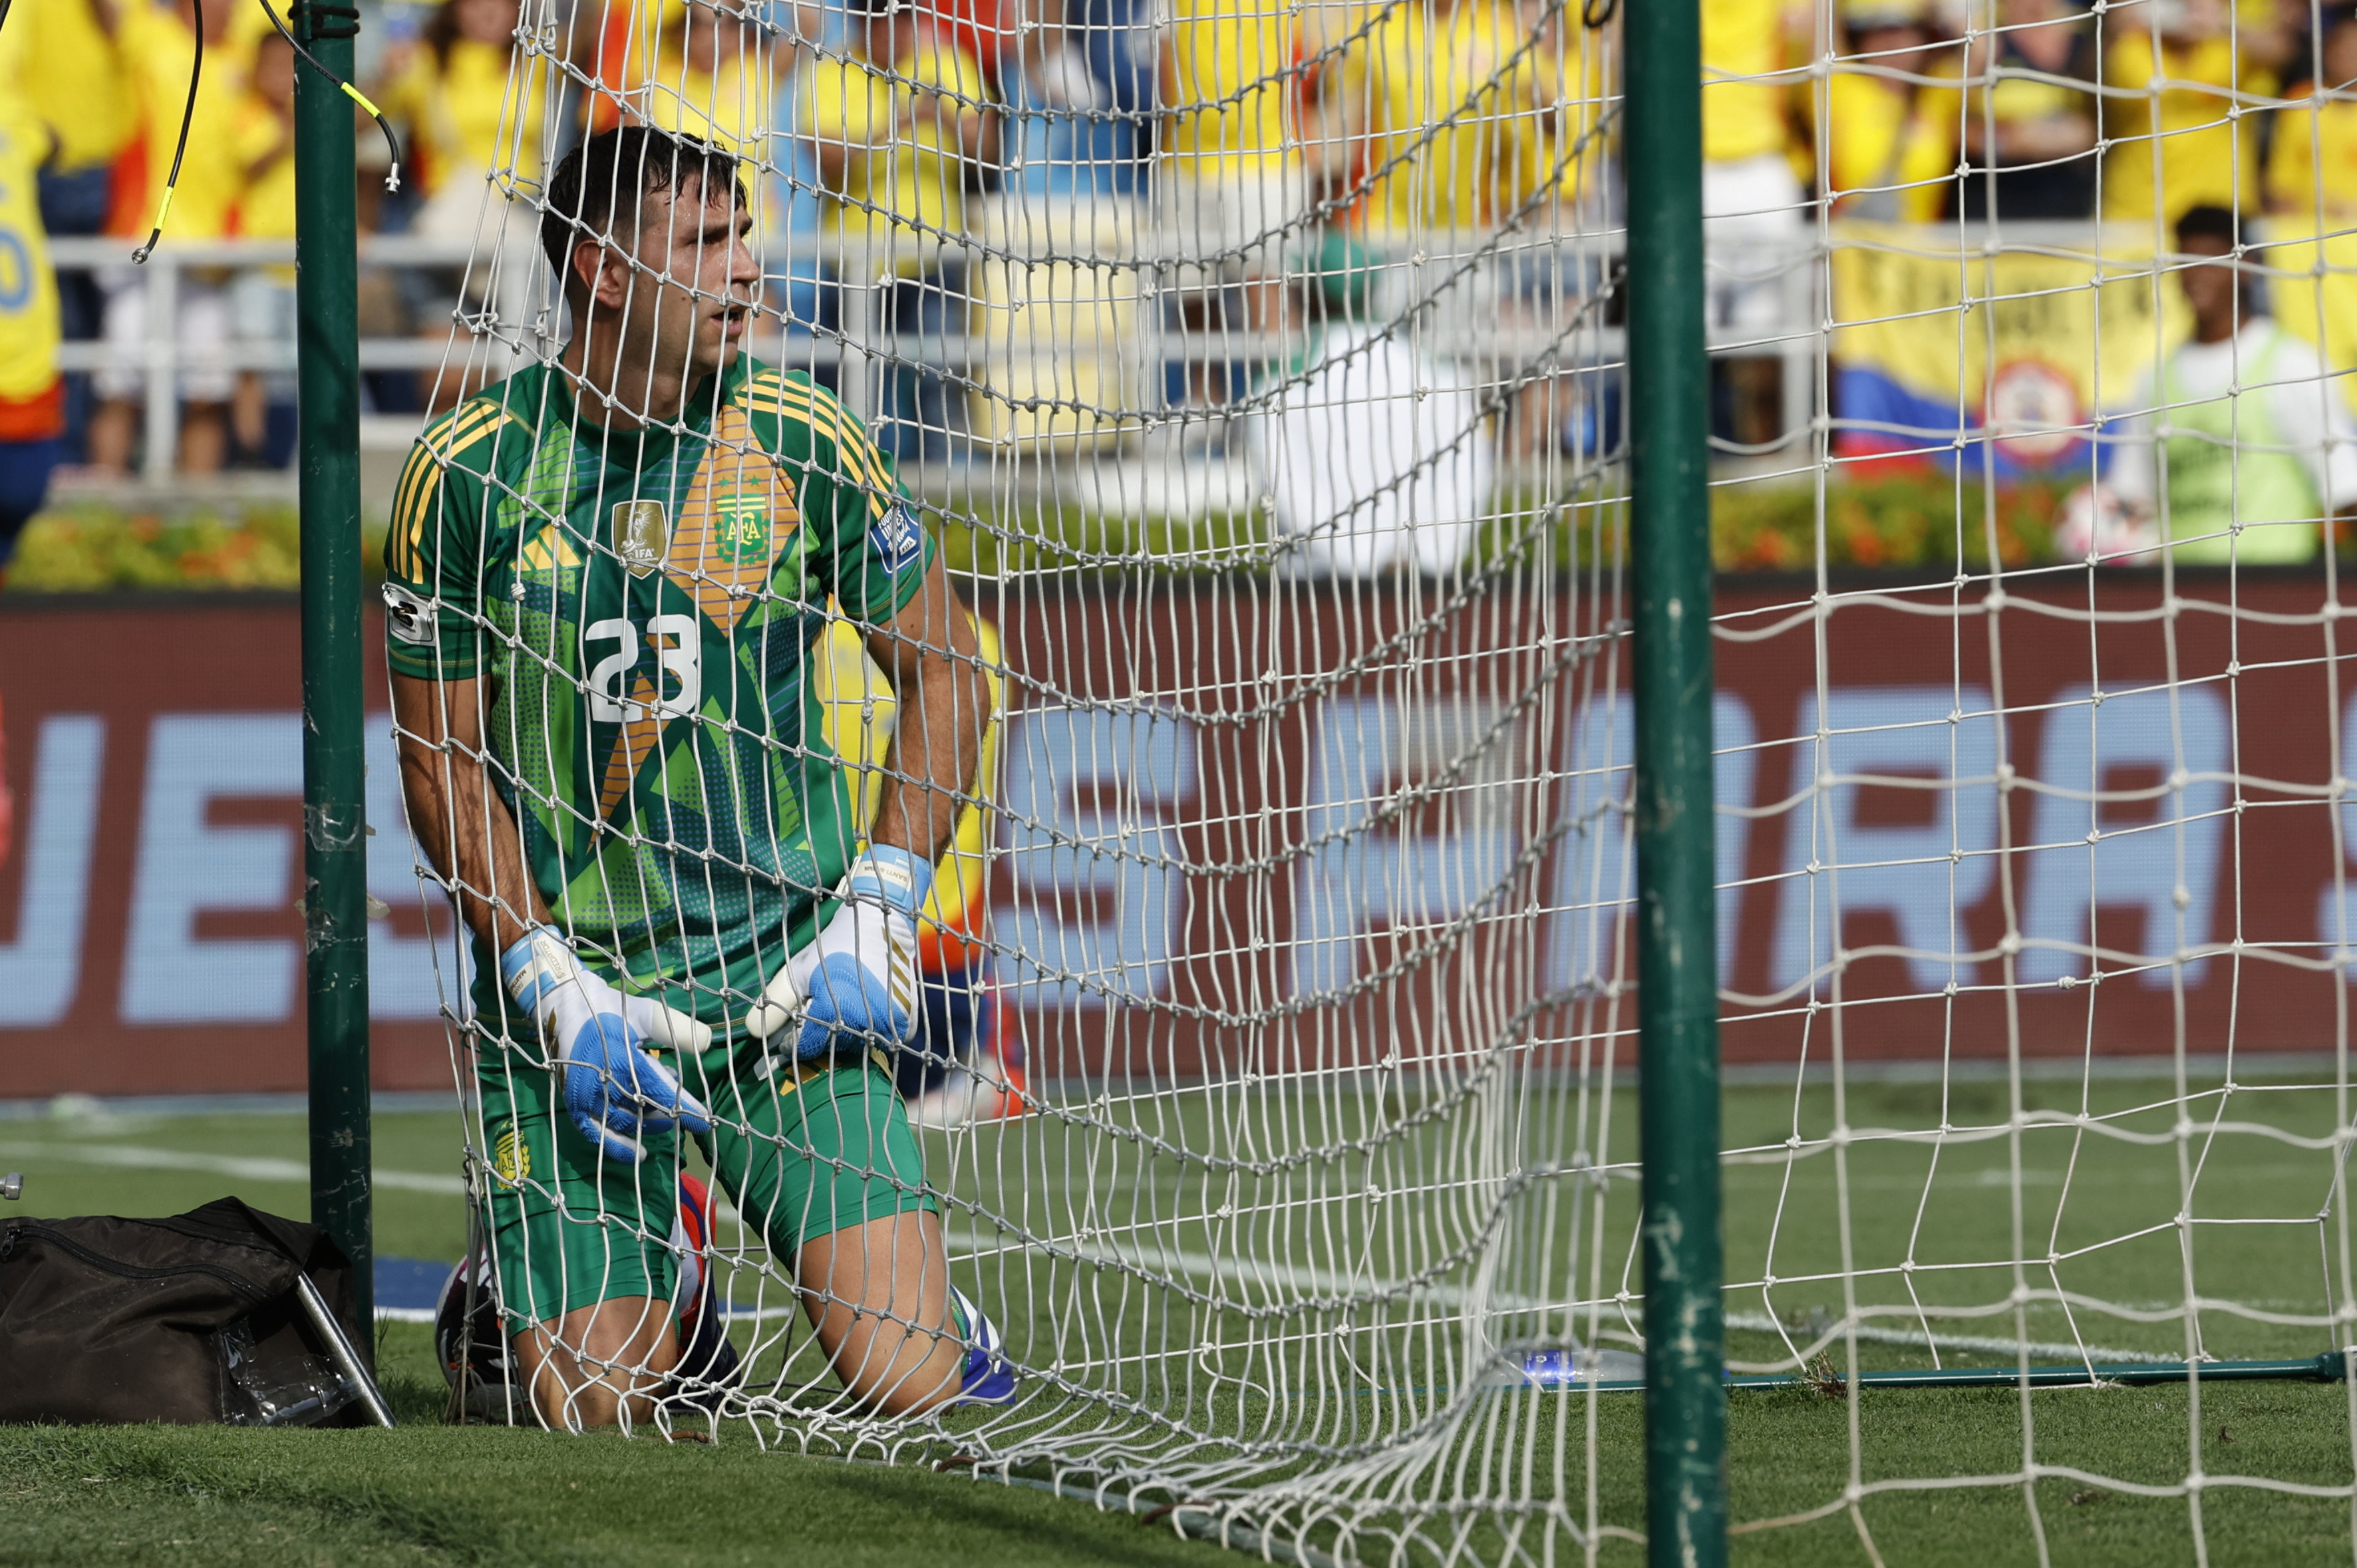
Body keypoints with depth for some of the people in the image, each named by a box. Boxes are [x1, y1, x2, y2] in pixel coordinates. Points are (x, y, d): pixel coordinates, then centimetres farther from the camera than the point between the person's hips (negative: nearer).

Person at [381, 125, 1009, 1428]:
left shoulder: (798, 442, -1)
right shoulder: (470, 471, -5)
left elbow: (941, 667, 8)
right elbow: (444, 759, -1)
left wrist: (879, 914, -3)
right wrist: (554, 989, -11)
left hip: (787, 980, 0)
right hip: (569, 995, 0)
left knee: (906, 1382, -13)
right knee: (590, 1413, -7)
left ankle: (935, 1312, 23)